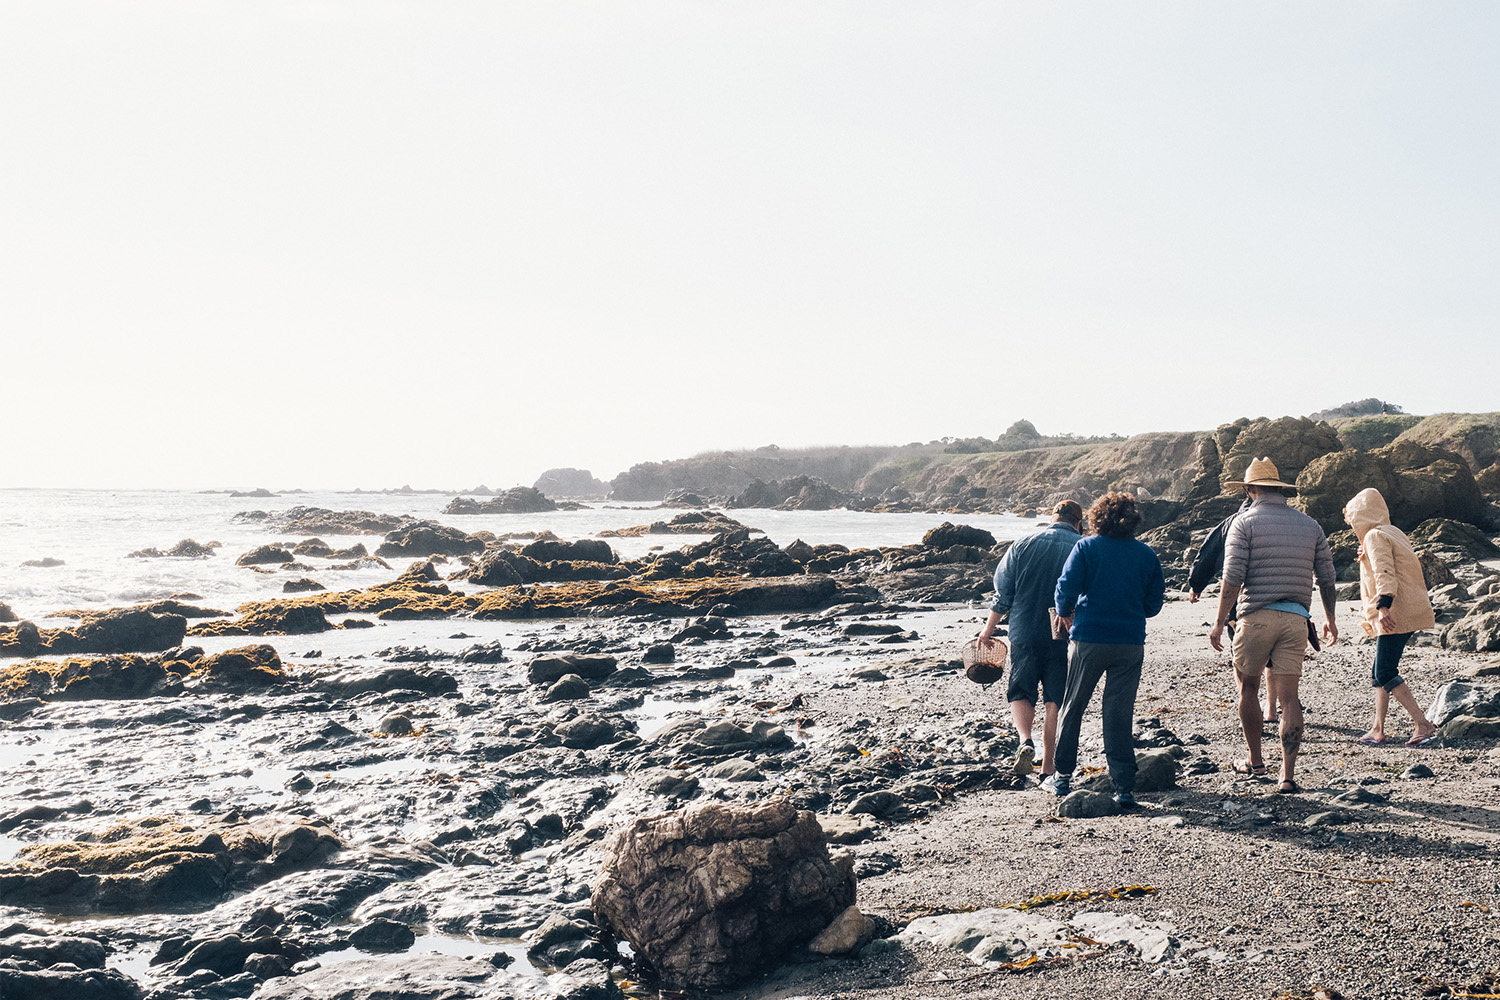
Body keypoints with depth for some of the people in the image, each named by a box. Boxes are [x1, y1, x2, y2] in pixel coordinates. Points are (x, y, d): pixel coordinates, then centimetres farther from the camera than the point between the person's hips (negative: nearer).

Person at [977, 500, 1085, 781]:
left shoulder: (1024, 545, 1)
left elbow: (1003, 592, 3)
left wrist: (988, 629, 12)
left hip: (1025, 634, 0)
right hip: (1064, 638, 0)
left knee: (1020, 692, 13)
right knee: (1055, 700, 9)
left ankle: (1025, 740, -12)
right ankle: (1048, 767, 11)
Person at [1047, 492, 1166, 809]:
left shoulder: (1086, 548, -4)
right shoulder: (1147, 554, 3)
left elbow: (1066, 588, -10)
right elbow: (1154, 604, 6)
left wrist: (1065, 613, 9)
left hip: (1089, 639, -2)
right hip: (1131, 643, 2)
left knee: (1072, 709, 13)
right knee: (1120, 716, 6)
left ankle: (1062, 777, 22)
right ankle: (1125, 789, 2)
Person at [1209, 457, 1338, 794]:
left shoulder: (1244, 522, -2)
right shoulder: (1309, 524, 12)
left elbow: (1233, 579, -10)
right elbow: (1326, 579, 13)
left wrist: (1219, 623, -5)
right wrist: (1331, 619, 25)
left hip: (1257, 615, -3)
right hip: (1296, 618, 4)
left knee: (1247, 687, 15)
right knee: (1288, 697, 2)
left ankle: (1255, 761, 24)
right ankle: (1288, 775, -4)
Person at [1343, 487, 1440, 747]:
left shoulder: (1375, 536, -9)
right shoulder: (1393, 532, 21)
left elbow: (1385, 574, -22)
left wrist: (1383, 608, -33)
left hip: (1395, 616, -10)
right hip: (1406, 614, 10)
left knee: (1385, 674, -10)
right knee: (1379, 672, 13)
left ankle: (1424, 726, -11)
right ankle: (1378, 730, 16)